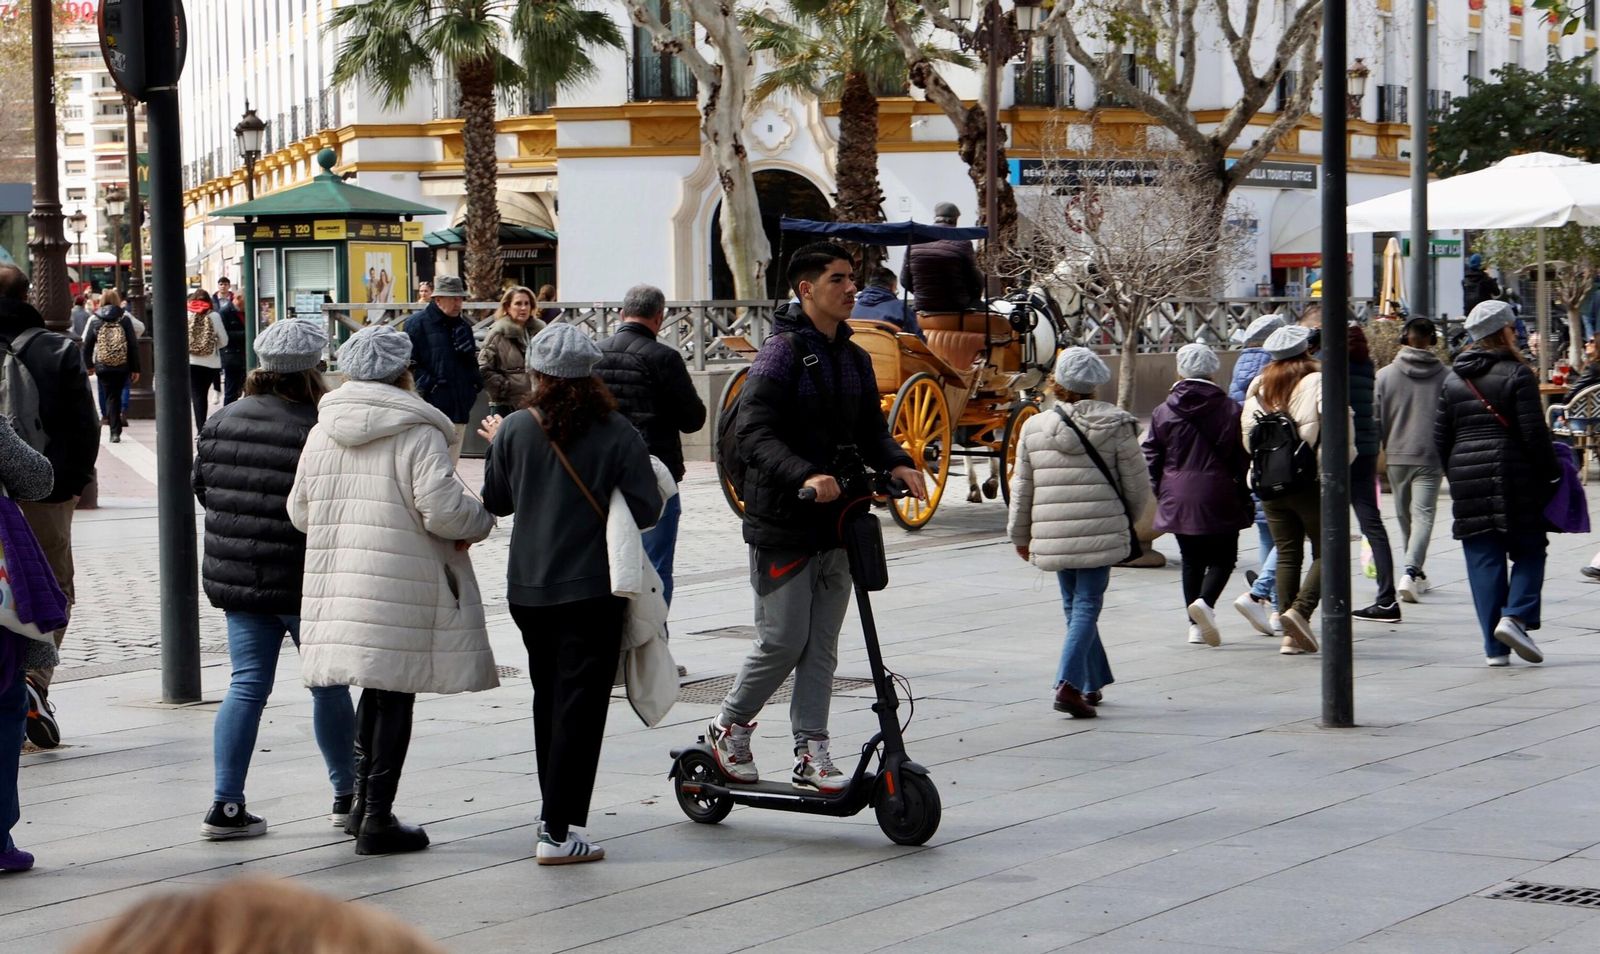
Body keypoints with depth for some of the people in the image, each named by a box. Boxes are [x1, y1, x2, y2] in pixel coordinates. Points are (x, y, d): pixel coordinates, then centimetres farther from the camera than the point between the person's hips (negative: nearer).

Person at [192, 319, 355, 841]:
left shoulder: (220, 422, 3)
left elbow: (201, 487, 12)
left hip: (235, 579, 5)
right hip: (304, 581, -5)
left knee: (247, 686, 9)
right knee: (329, 686, 11)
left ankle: (226, 805, 2)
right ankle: (348, 795, 22)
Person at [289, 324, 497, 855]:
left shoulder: (322, 433, 9)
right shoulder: (418, 433, -9)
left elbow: (300, 512, 14)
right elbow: (442, 509, -18)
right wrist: (481, 520, 2)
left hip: (338, 585, 6)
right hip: (401, 586, -6)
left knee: (376, 689, 20)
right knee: (395, 697, 3)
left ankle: (362, 800, 23)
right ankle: (377, 819, 6)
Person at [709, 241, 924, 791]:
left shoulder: (854, 359, 13)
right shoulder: (783, 352, -10)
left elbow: (870, 430, 14)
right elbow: (755, 434, -19)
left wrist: (897, 463, -8)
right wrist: (805, 475, -33)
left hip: (836, 522, 7)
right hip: (783, 524, -7)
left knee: (821, 647, 8)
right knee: (782, 642, -2)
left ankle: (811, 755, 13)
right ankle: (728, 729, 19)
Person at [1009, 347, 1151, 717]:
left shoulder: (1034, 428, 3)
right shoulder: (1116, 426, -4)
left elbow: (1022, 489, 10)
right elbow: (1137, 484, 1)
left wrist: (1020, 534, 22)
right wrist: (1129, 515, 22)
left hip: (1053, 535, 3)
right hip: (1100, 533, -3)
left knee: (1074, 604, 17)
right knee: (1086, 605, -2)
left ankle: (1093, 683, 25)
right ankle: (1069, 684, -17)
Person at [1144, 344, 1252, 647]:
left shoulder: (1163, 412, 1)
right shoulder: (1230, 410, -3)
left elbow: (1151, 459, 3)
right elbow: (1243, 460, -1)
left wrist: (1162, 494, 14)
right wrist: (1244, 498, 9)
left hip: (1178, 500, 2)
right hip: (1219, 501, -2)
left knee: (1191, 560, 14)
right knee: (1223, 557, 9)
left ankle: (1196, 626, 11)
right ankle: (1205, 602, -18)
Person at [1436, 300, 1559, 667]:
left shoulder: (1452, 379, 10)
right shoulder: (1517, 374, -6)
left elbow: (1441, 437, 11)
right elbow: (1534, 433, -10)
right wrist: (1550, 473, -2)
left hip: (1466, 476, 4)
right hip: (1513, 478, -4)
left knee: (1482, 561, 5)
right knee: (1529, 551, 10)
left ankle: (1495, 647, 3)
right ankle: (1516, 616, -12)